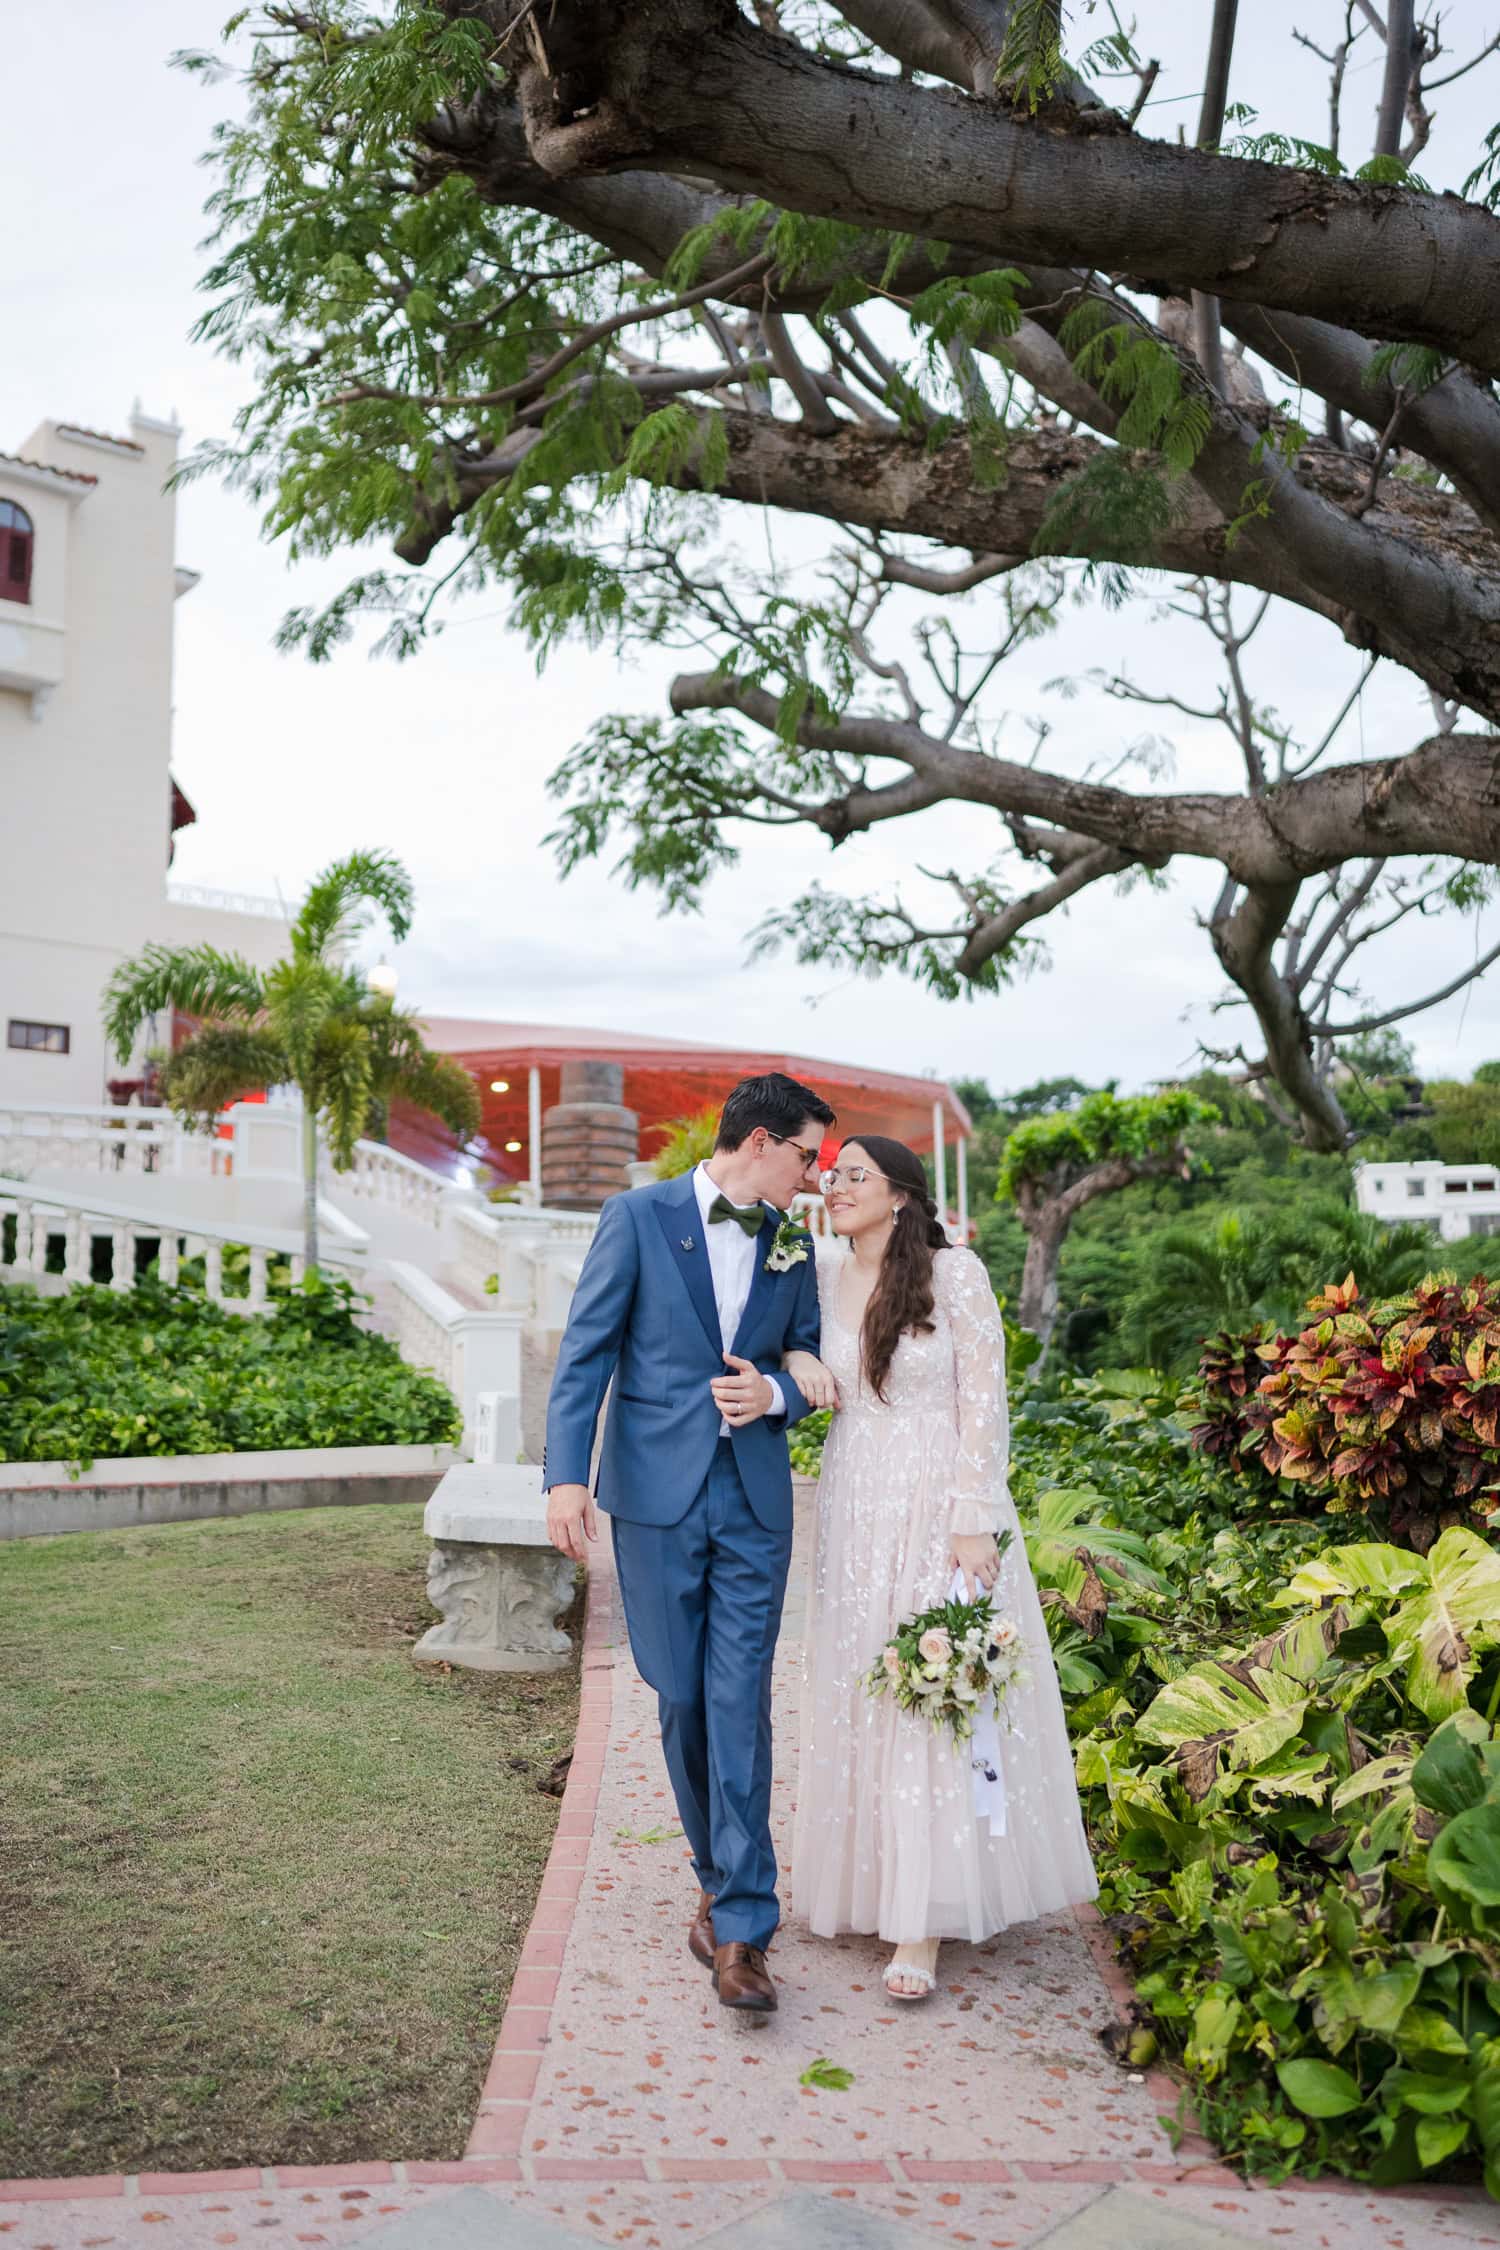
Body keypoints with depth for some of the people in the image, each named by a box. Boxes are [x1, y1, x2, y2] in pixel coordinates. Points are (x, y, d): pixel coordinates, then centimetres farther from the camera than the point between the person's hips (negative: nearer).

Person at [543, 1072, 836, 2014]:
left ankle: (741, 1928, 3)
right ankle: (722, 1881, 31)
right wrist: (567, 1476, -14)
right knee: (683, 1701, 9)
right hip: (655, 1494, -2)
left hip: (755, 1503, 2)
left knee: (740, 1706, -4)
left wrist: (774, 1392, -8)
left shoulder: (794, 1243, 8)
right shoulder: (638, 1216, -3)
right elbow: (585, 1353, -5)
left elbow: (811, 1365, 15)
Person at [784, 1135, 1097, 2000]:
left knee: (934, 1699, -3)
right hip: (855, 1513, 5)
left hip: (939, 1507, -5)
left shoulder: (955, 1274, -8)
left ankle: (921, 1927, 2)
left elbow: (985, 1404, -9)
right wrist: (796, 1362, -1)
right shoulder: (823, 1281, 5)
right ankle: (861, 1882, 23)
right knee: (854, 1695, 9)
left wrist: (973, 1524, -15)